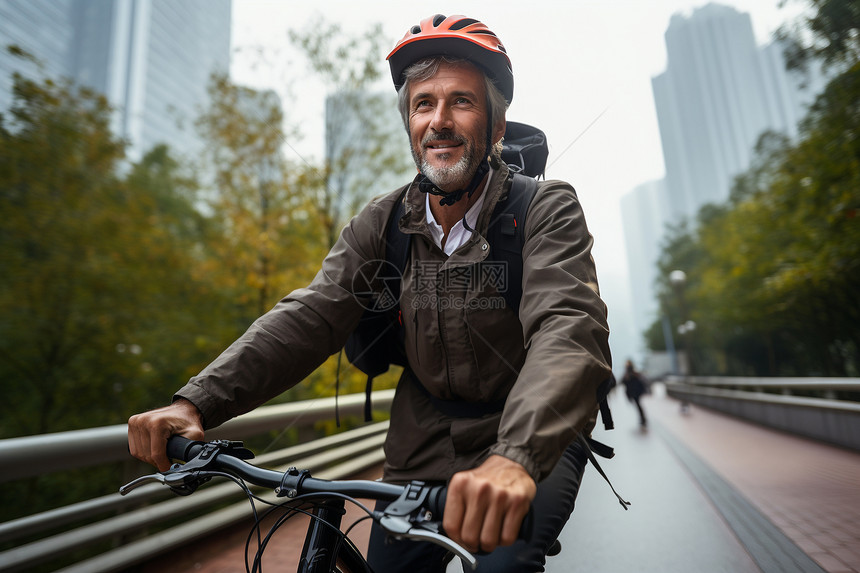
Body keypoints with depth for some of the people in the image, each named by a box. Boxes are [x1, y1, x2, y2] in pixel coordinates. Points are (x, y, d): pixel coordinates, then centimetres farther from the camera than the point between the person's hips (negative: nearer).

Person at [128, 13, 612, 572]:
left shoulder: (546, 208, -15)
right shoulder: (382, 224, -4)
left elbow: (568, 328, -30)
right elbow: (309, 316, -12)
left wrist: (514, 456, -48)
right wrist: (195, 402, -25)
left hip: (534, 439, -2)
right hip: (424, 444, 3)